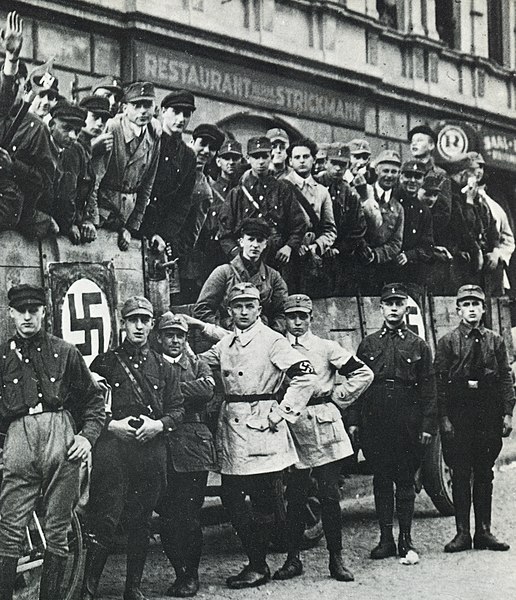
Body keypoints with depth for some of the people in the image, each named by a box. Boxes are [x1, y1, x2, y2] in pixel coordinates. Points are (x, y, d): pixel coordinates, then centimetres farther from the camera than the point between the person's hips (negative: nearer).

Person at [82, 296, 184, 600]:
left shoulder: (163, 367, 14)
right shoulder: (104, 363, 6)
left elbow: (178, 408, 12)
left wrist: (159, 424, -7)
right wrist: (111, 425, -11)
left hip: (152, 448, 3)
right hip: (113, 447, -3)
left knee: (141, 523, 9)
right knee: (105, 521, -9)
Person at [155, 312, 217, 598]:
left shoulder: (197, 365, 13)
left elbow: (207, 388, -9)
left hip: (193, 449, -1)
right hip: (161, 448, 1)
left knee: (189, 515, -2)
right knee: (166, 516, 1)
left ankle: (191, 576, 11)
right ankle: (179, 572, 14)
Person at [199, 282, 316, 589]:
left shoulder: (272, 340, -7)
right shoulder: (225, 344, 14)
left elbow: (305, 375, -15)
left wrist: (282, 412, -15)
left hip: (261, 427, -7)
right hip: (231, 427, 7)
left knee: (263, 501, -1)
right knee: (231, 497, 8)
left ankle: (258, 567, 11)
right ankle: (256, 561, 20)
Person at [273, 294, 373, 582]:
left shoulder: (327, 347, 4)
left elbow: (364, 374, 3)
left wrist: (339, 398, 0)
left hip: (324, 427, -1)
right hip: (291, 427, 1)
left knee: (330, 495, 1)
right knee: (295, 496, 4)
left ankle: (336, 559, 8)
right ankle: (294, 558, 13)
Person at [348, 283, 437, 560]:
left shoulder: (418, 346, 7)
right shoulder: (368, 343, 10)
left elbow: (428, 389, 4)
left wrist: (428, 425, -4)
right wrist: (353, 420, 2)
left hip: (407, 423, -1)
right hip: (375, 422, 1)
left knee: (405, 480, 3)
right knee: (381, 479, 5)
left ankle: (405, 540, 10)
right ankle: (386, 539, 12)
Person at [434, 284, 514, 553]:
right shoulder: (447, 342, 1)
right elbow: (440, 382, -2)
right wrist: (444, 418, -9)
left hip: (489, 414, 2)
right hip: (458, 414, -2)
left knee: (485, 473, 7)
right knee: (460, 474, 2)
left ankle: (484, 531, 14)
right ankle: (462, 533, 8)